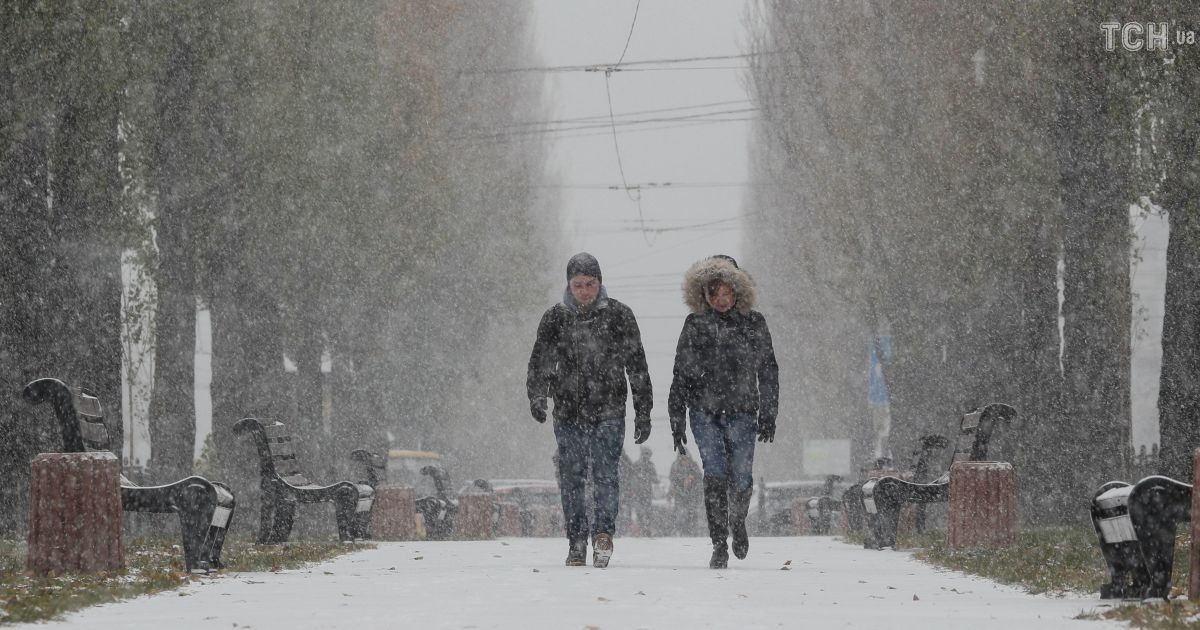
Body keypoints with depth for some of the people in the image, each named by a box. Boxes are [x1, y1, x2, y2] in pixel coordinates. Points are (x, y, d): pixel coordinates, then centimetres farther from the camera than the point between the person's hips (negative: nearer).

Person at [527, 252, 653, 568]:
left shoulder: (619, 316, 2)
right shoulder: (555, 318, 6)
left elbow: (637, 366, 5)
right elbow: (541, 362, 2)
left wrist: (643, 413, 3)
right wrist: (537, 397, -16)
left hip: (608, 412, -2)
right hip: (568, 411, 2)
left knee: (604, 473, -15)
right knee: (570, 477, 3)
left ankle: (603, 533, -18)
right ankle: (577, 542, 10)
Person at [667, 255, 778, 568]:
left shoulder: (754, 323, 4)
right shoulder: (695, 325, 4)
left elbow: (768, 371, 8)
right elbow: (681, 376, 8)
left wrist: (768, 415, 3)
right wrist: (677, 421, 5)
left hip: (741, 412, 0)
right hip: (705, 412, 0)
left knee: (741, 478, -4)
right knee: (715, 476, -10)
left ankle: (737, 522, 28)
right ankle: (719, 545, -4)